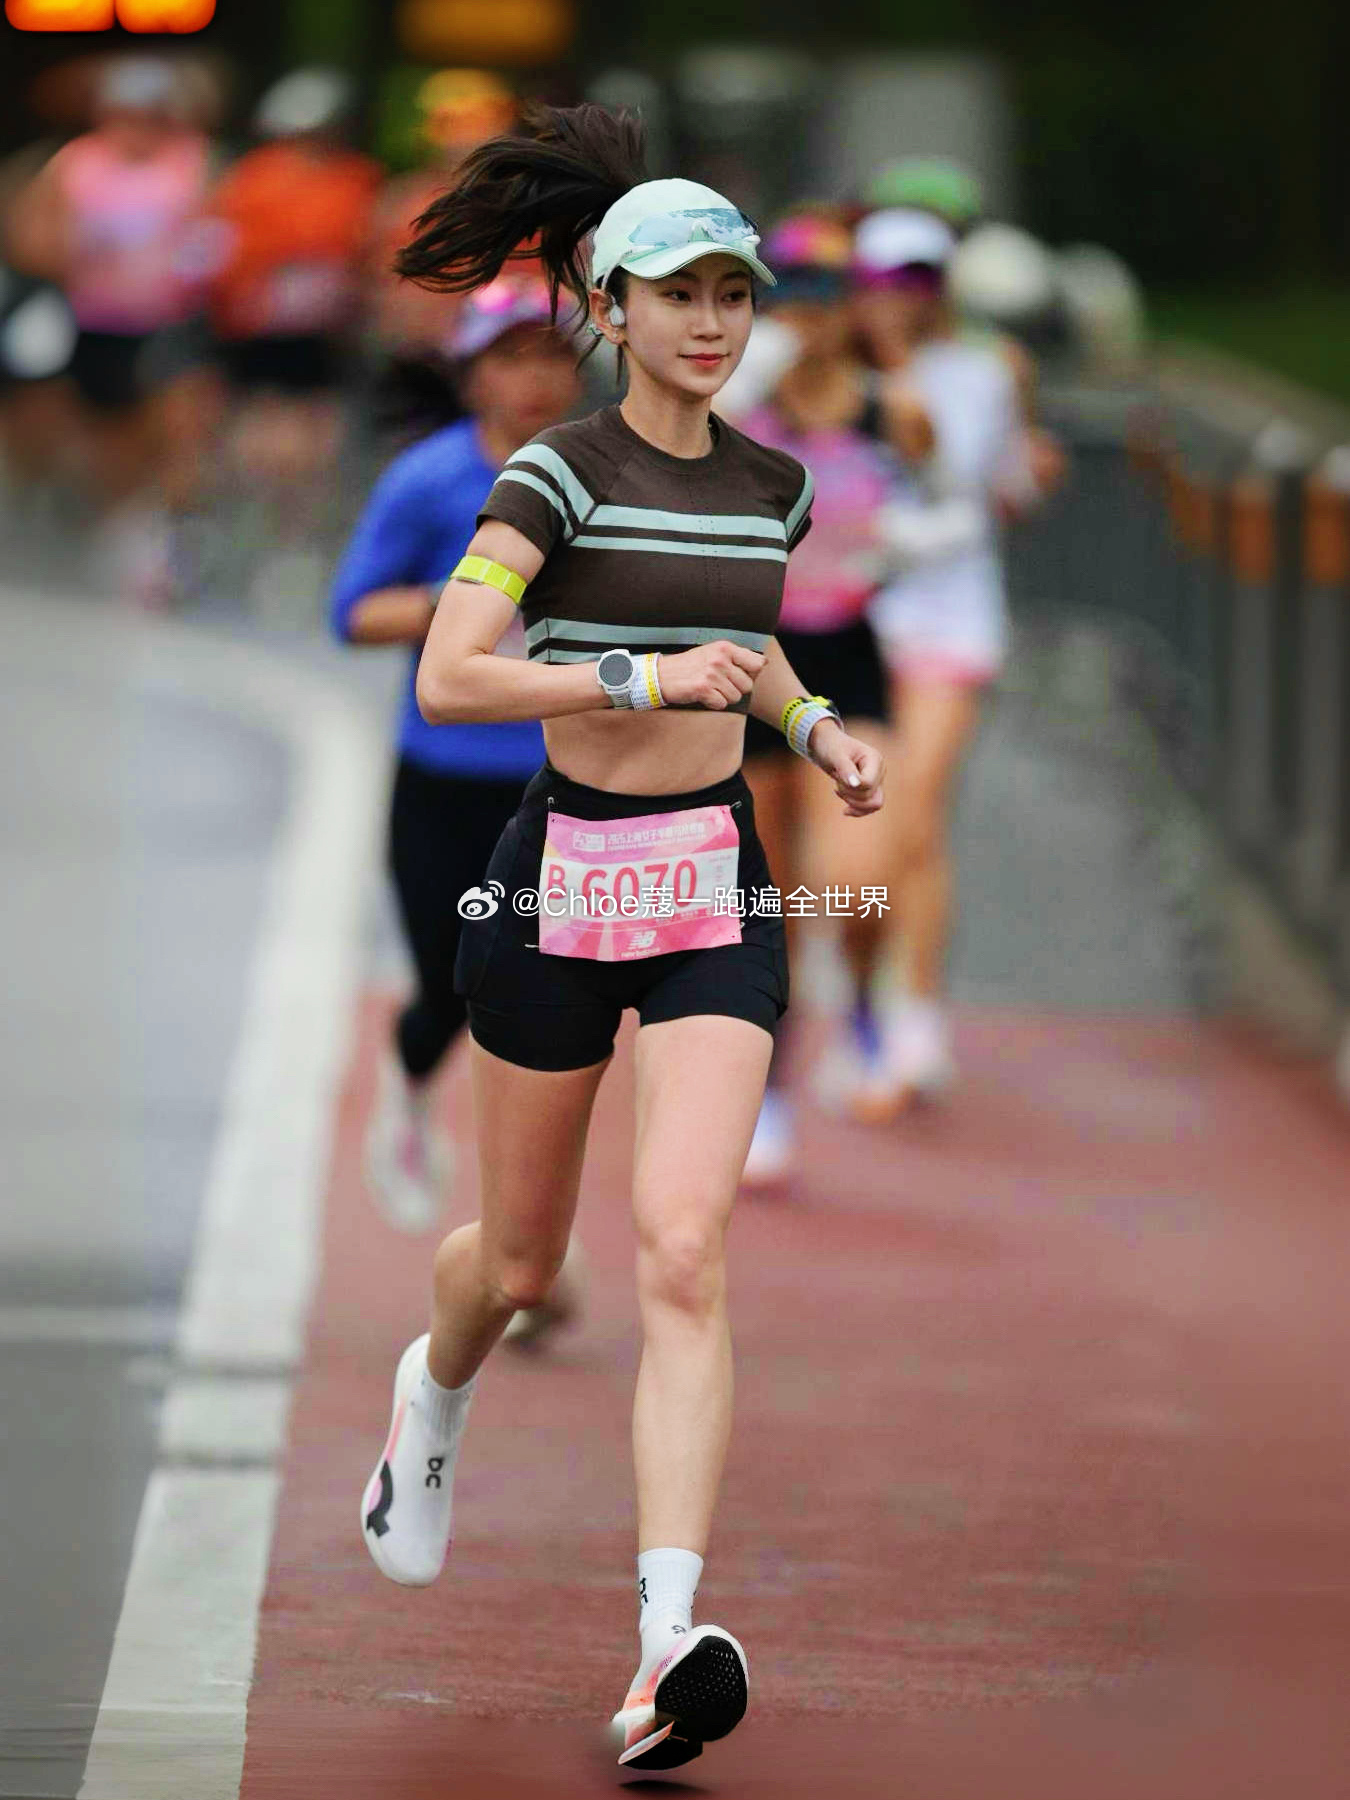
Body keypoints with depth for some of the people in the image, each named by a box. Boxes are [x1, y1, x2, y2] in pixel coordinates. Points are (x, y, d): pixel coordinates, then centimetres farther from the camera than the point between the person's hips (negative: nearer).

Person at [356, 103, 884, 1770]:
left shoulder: (772, 486, 8)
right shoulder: (557, 473, -9)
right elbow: (446, 677, -19)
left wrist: (816, 727, 10)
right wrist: (640, 682, -27)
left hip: (717, 890, 2)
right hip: (563, 877, -2)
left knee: (685, 1256, -15)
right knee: (521, 1257, 13)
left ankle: (667, 1647, -23)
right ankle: (435, 1390, 52)